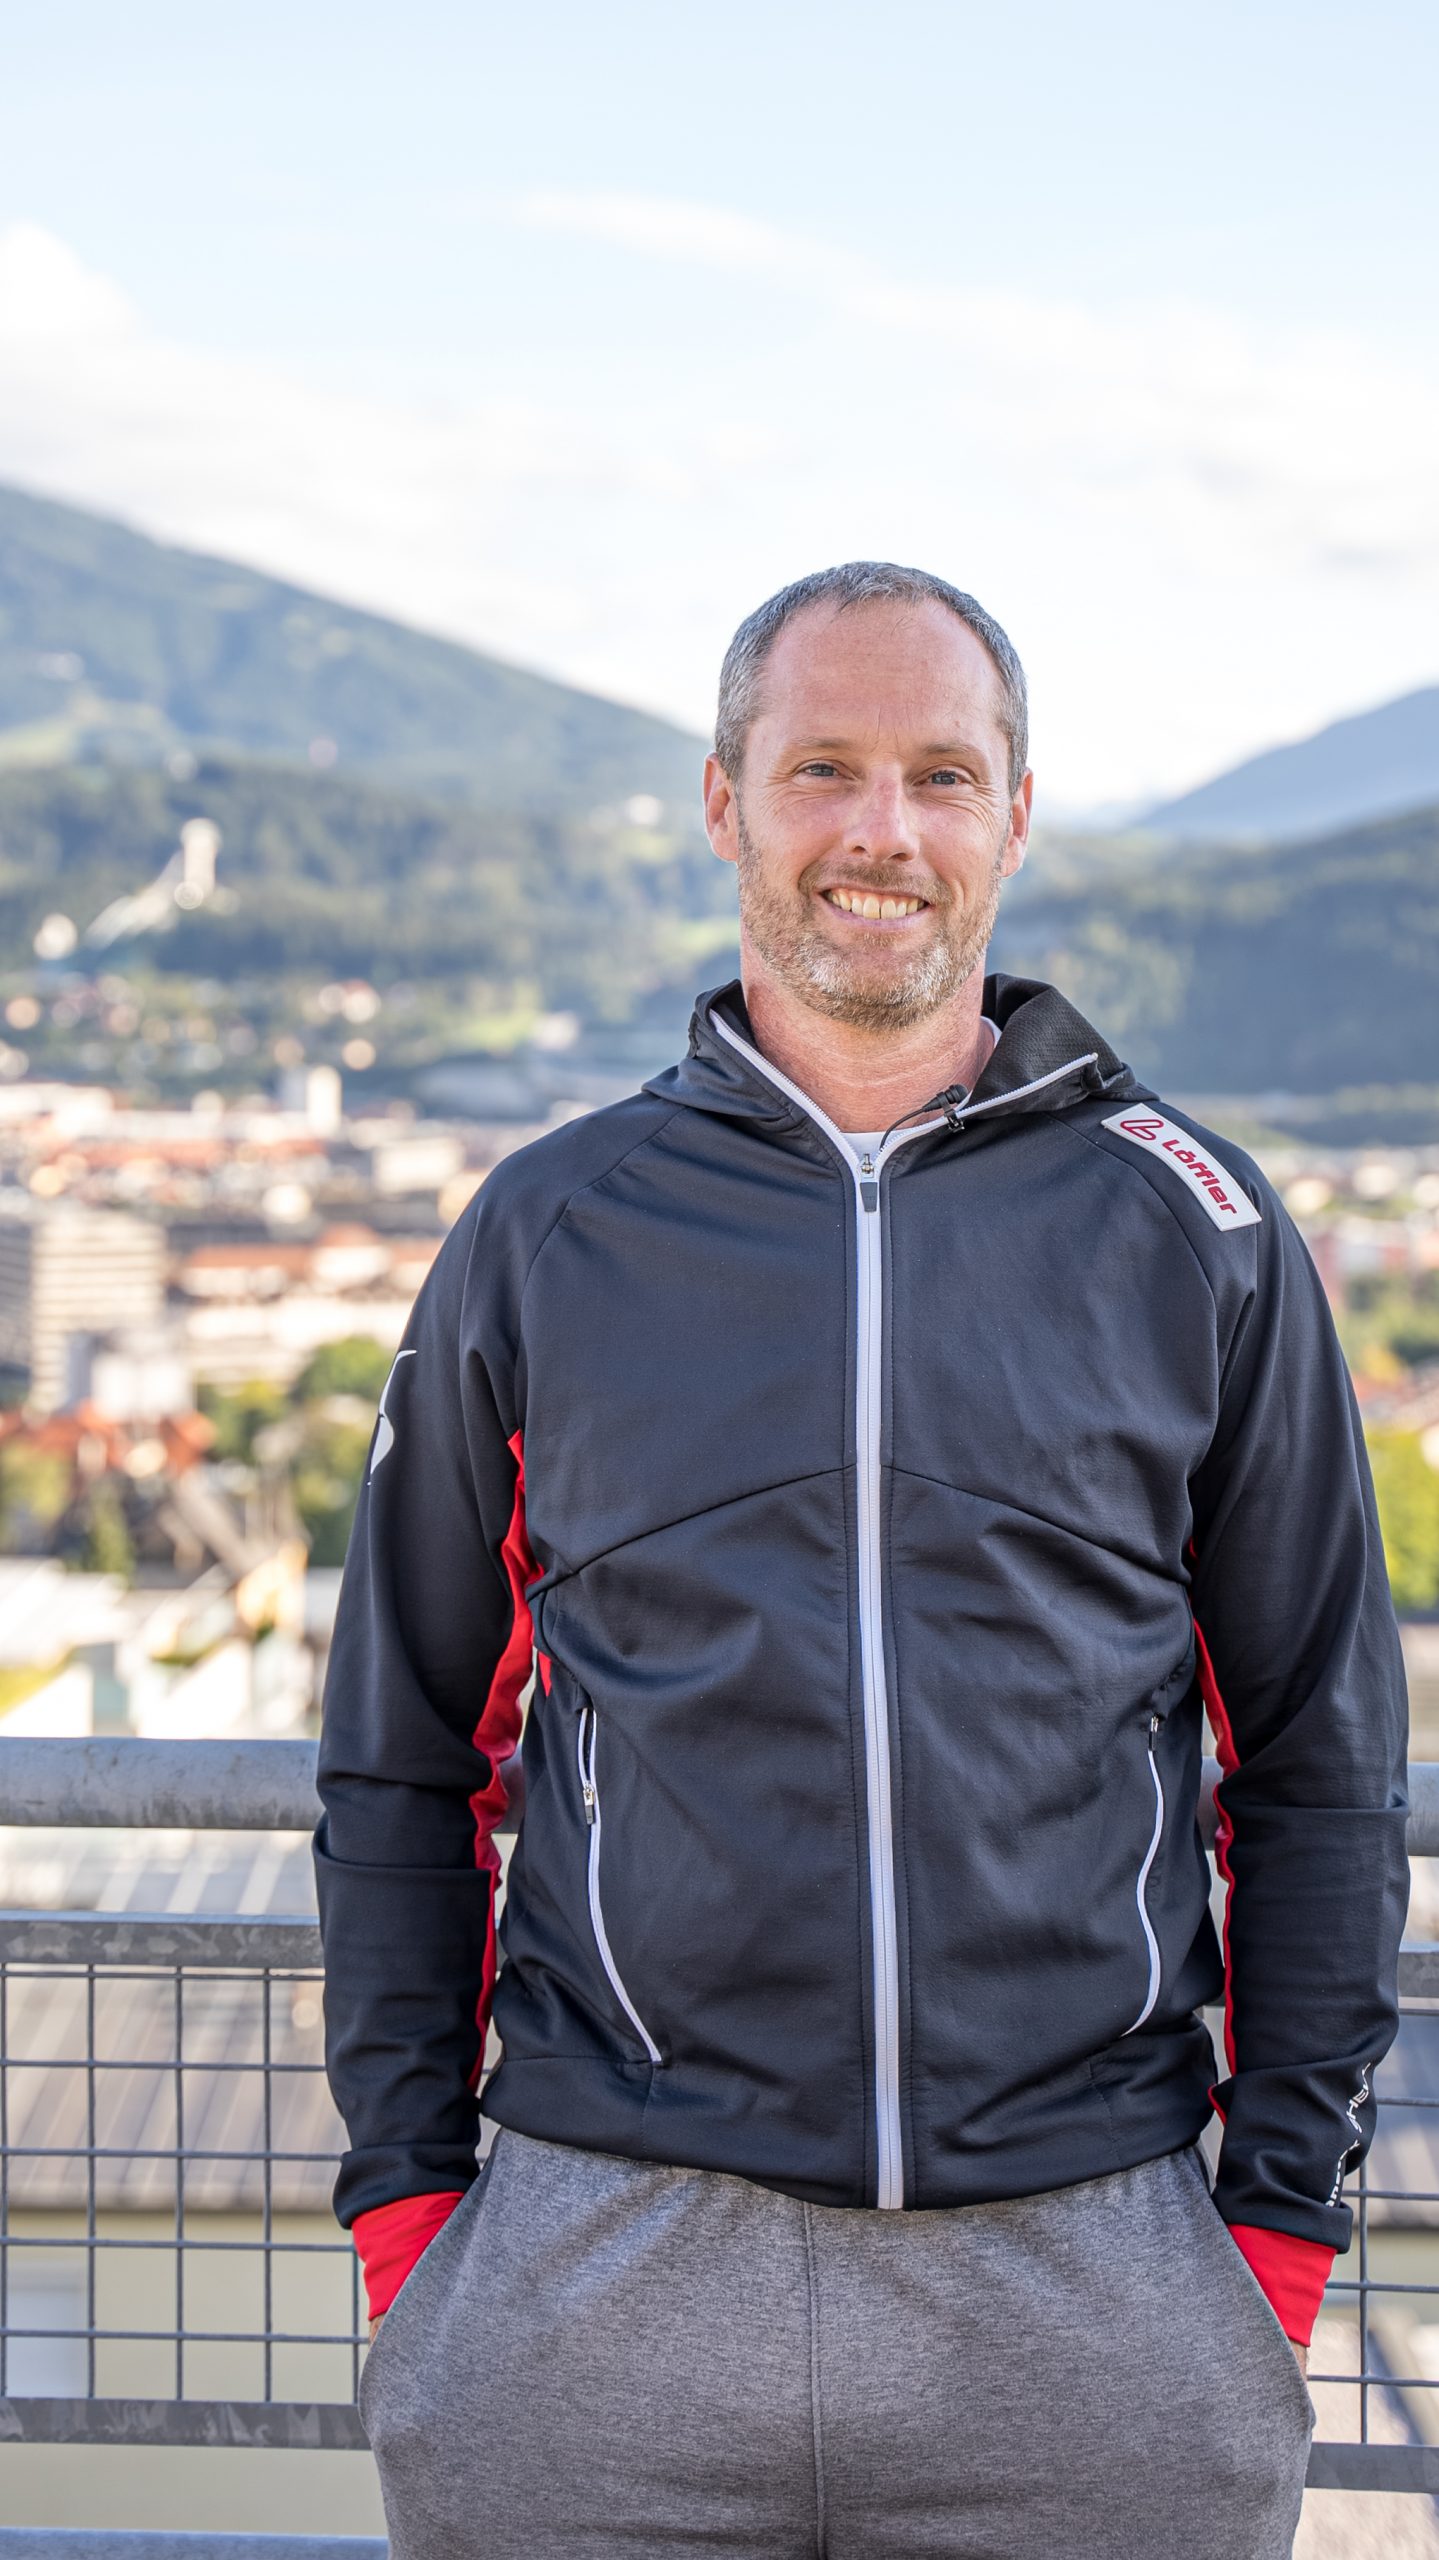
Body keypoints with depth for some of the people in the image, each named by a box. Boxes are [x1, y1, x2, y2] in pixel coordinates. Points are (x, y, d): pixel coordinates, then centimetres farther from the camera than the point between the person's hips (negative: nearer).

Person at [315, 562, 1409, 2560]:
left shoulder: (1191, 1230, 5)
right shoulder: (547, 1233, 6)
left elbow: (1320, 1762, 9)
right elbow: (401, 1758, 11)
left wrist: (1283, 2211, 2)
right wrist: (405, 2195, 3)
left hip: (1088, 2278, 0)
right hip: (605, 2269, 0)